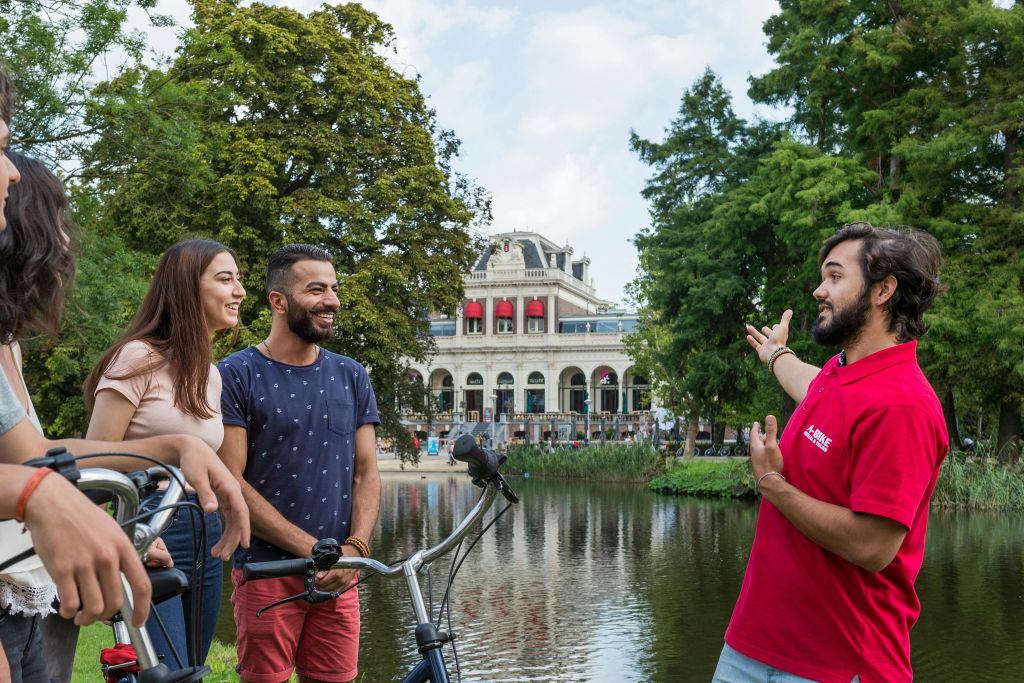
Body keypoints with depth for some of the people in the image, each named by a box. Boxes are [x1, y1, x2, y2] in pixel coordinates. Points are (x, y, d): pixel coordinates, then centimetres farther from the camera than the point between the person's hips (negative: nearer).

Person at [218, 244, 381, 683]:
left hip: (338, 576, 4)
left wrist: (354, 549, -9)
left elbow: (366, 474, 9)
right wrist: (312, 548, -14)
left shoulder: (351, 377, 10)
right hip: (266, 570, -3)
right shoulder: (236, 375, -3)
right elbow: (230, 484, -9)